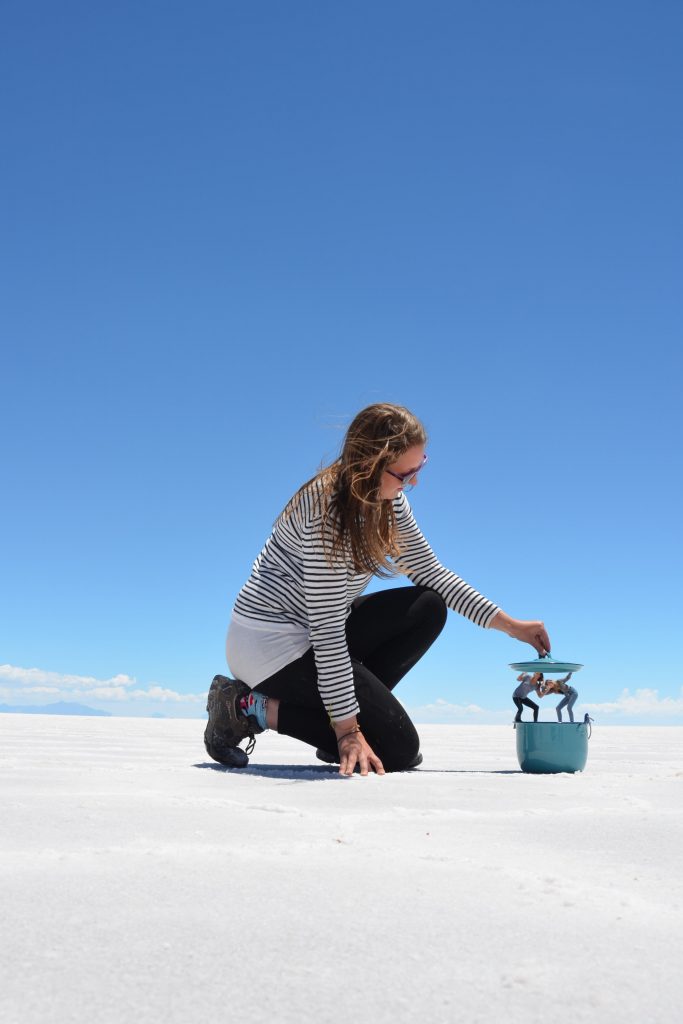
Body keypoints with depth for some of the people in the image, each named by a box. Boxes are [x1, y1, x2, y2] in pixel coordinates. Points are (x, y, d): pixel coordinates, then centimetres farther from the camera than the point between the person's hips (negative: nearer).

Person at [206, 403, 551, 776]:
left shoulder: (389, 499, 0)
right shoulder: (327, 509, -27)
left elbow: (429, 572, 9)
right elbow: (327, 627, -27)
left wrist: (508, 624, 3)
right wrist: (348, 729, -25)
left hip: (311, 632, 9)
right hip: (268, 642, -9)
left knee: (428, 607, -4)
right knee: (398, 749, -11)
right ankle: (251, 707, -6)